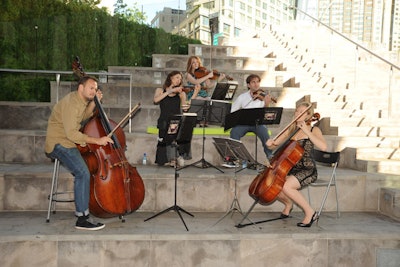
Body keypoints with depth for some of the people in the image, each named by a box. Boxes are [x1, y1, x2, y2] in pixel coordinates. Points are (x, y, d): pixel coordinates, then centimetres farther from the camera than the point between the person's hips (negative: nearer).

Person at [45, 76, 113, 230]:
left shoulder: (80, 100, 11)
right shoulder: (70, 103, -19)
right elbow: (71, 133, -25)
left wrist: (94, 102, 7)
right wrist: (97, 140, -22)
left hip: (69, 142, 10)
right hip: (59, 144, -10)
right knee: (83, 173, -26)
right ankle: (82, 220, -25)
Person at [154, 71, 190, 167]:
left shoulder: (181, 93, 20)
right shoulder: (160, 90, 16)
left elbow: (184, 106, 6)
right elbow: (155, 100, -5)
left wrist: (186, 107, -17)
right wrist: (169, 91, -6)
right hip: (165, 120, -1)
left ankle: (181, 155, -12)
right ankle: (171, 158, -15)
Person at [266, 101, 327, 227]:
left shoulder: (314, 130, -3)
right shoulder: (291, 130, 12)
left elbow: (323, 146, -23)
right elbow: (274, 145, 14)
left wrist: (306, 131, -23)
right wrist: (271, 142, -9)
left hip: (307, 170, -6)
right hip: (291, 169, 6)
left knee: (286, 186, -31)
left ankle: (310, 213, -12)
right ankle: (288, 203, 15)